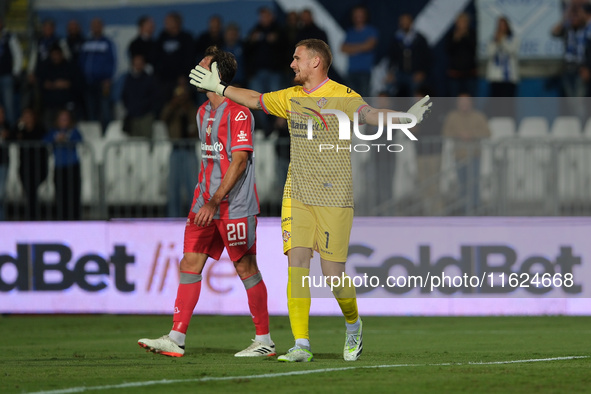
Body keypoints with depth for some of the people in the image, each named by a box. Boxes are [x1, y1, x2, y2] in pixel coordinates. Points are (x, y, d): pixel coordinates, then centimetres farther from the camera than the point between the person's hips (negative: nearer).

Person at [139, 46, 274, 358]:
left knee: (246, 268, -1)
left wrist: (215, 201, -22)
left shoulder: (238, 112, -13)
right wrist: (201, 198, 19)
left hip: (235, 206, -8)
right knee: (190, 264, 0)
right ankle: (176, 339, -2)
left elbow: (239, 161, -18)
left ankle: (264, 341, 9)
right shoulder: (203, 112, 14)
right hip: (206, 203, 8)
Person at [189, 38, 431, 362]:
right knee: (296, 262, -8)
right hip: (297, 195, 5)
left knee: (333, 272, -4)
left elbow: (368, 114, -27)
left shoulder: (342, 97, -9)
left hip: (333, 198, -5)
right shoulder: (291, 98, 10)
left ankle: (353, 326, 26)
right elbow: (255, 100, 27)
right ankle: (301, 345, -7)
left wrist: (402, 119, -46)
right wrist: (219, 87, 34)